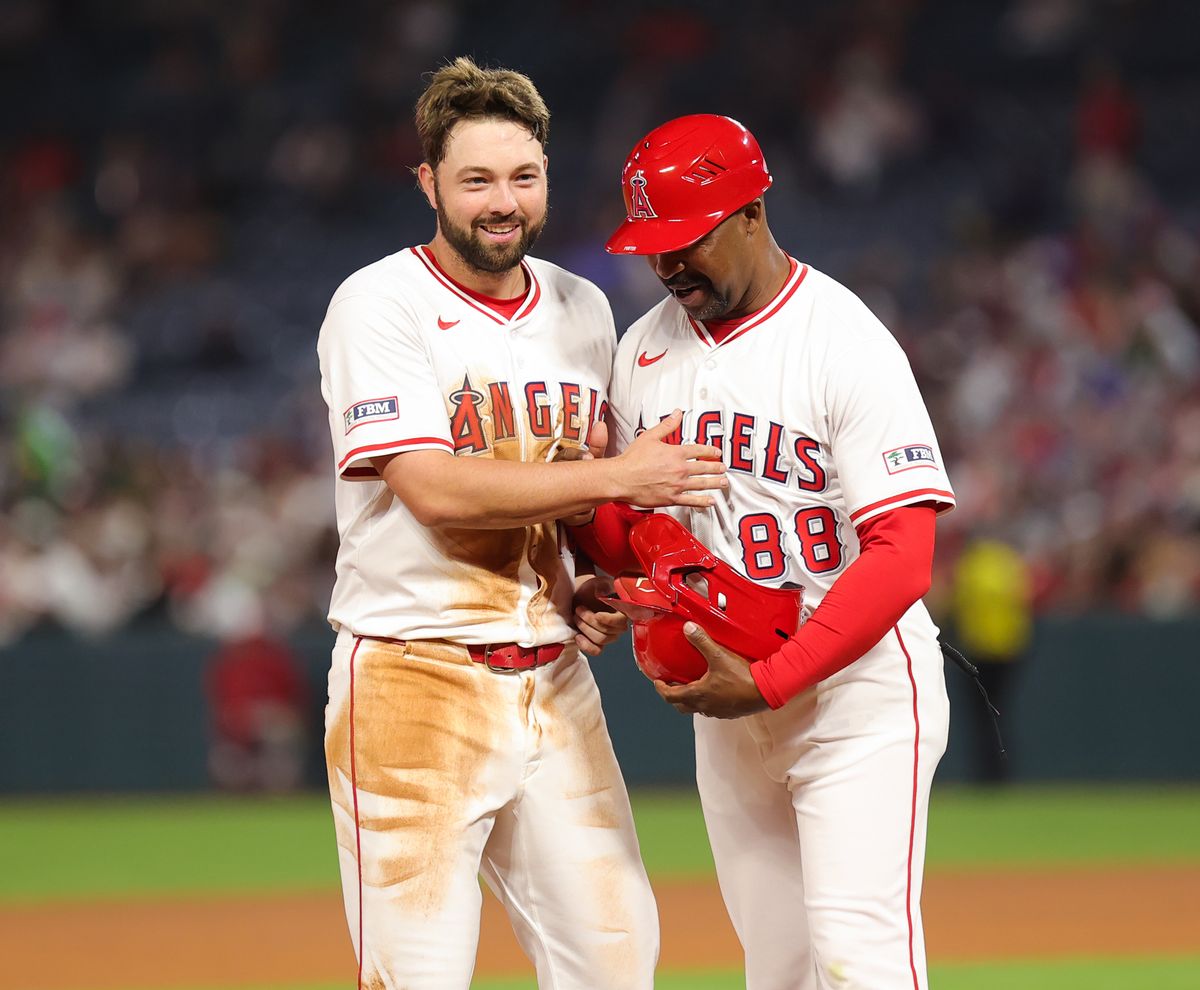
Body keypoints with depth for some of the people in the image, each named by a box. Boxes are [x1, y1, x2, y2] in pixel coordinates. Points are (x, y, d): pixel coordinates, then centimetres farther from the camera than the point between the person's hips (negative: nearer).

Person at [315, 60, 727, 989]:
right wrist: (614, 477, -20)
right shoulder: (380, 306, -7)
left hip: (553, 677, 6)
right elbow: (433, 489, -19)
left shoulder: (583, 310, 13)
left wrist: (589, 593, 4)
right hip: (417, 677, -6)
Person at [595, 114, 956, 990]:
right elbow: (619, 505, 22)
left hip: (858, 689, -6)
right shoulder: (644, 350, 8)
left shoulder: (846, 344, -13)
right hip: (727, 699, 6)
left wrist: (767, 682, -22)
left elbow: (901, 557, -19)